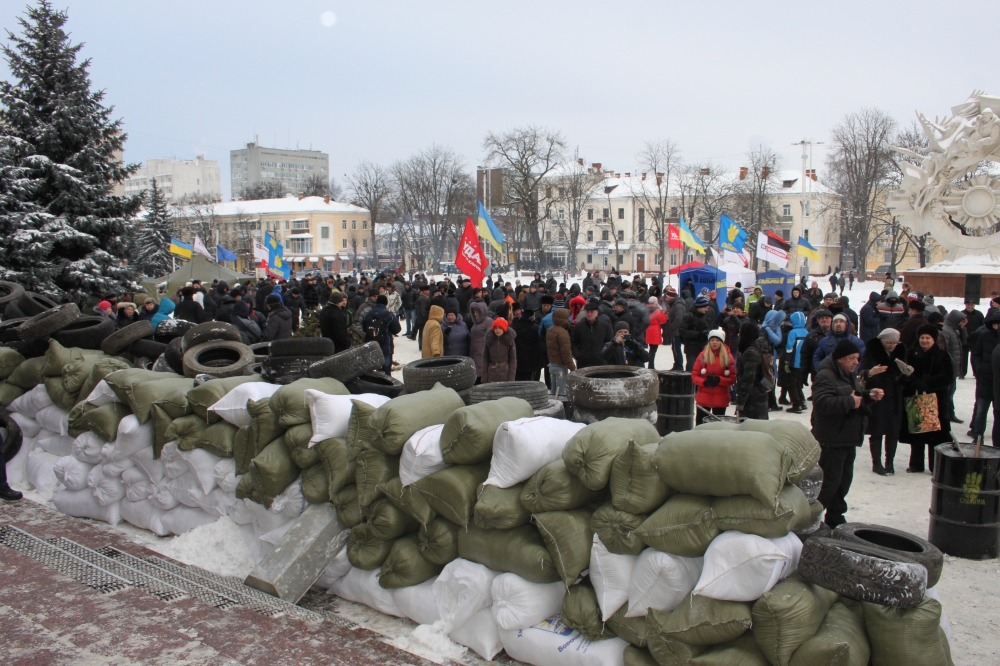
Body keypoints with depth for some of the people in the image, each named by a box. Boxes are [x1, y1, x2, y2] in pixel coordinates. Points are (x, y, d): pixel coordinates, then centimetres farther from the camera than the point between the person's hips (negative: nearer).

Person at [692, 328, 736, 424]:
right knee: (700, 425, 4)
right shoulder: (703, 355, 0)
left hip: (721, 399, 0)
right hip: (703, 397, 0)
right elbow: (694, 376, 0)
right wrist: (704, 382, -19)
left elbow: (732, 379, -2)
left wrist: (719, 380, -19)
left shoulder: (728, 357, 0)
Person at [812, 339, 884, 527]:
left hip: (848, 439, 10)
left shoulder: (848, 375, 16)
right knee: (829, 482, -9)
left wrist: (869, 395, 9)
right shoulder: (826, 375, -17)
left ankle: (835, 518, 28)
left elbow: (856, 396, 30)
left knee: (844, 480, 16)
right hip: (832, 440, -10)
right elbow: (821, 401, -32)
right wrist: (849, 402, -26)